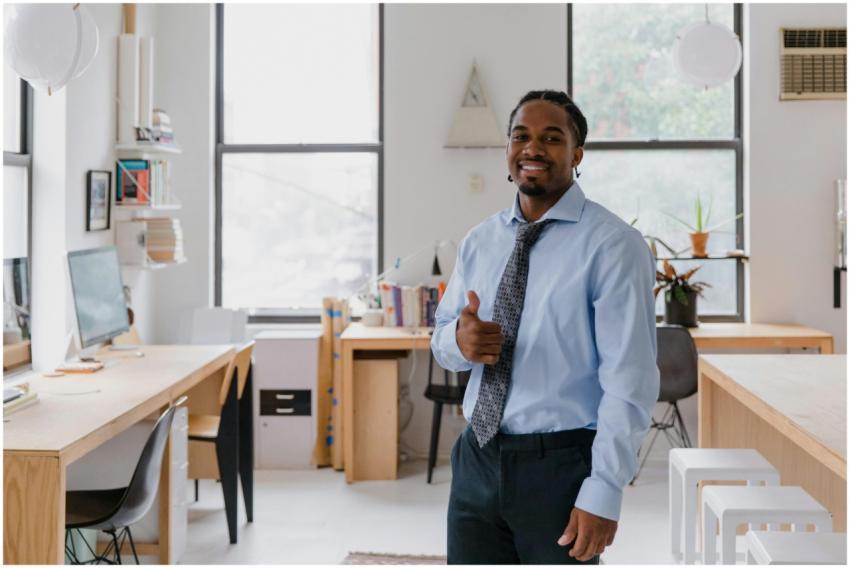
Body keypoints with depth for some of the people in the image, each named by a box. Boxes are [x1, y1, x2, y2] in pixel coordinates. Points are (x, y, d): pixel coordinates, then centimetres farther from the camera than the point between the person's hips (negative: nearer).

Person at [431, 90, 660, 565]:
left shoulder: (613, 245, -11)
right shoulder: (480, 241, 7)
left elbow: (629, 380, -15)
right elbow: (442, 338, 14)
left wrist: (604, 493, -18)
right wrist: (460, 340, -10)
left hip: (560, 467, -5)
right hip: (478, 460, 5)